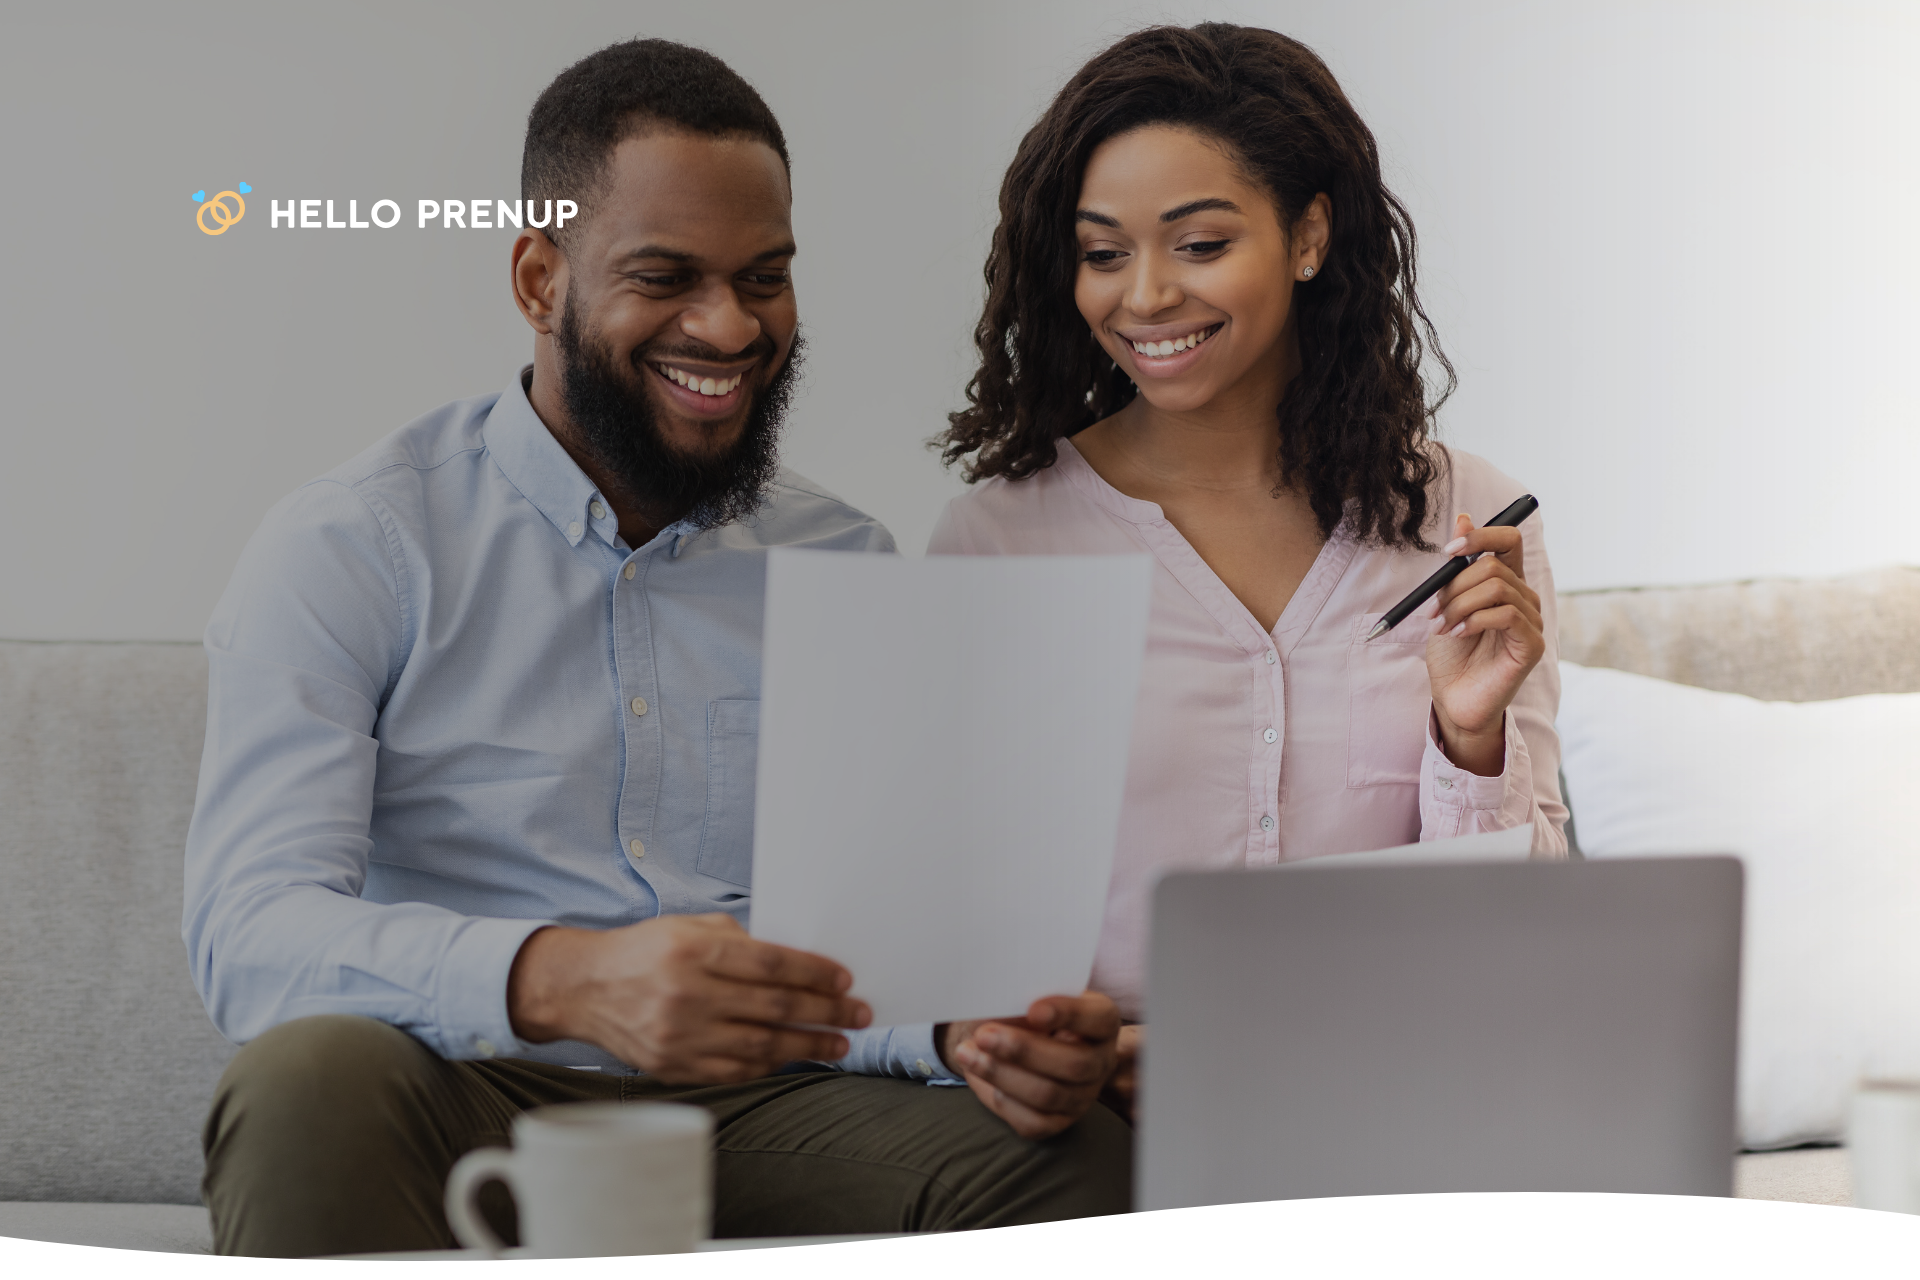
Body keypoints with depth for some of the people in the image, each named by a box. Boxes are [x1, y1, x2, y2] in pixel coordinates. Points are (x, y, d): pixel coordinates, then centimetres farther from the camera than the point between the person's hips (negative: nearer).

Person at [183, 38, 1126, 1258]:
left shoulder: (845, 563, 13)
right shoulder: (348, 551, -2)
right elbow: (250, 934, -16)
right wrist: (562, 979, -36)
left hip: (758, 1109, 3)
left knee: (1077, 1154, -26)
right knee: (310, 1081, -37)